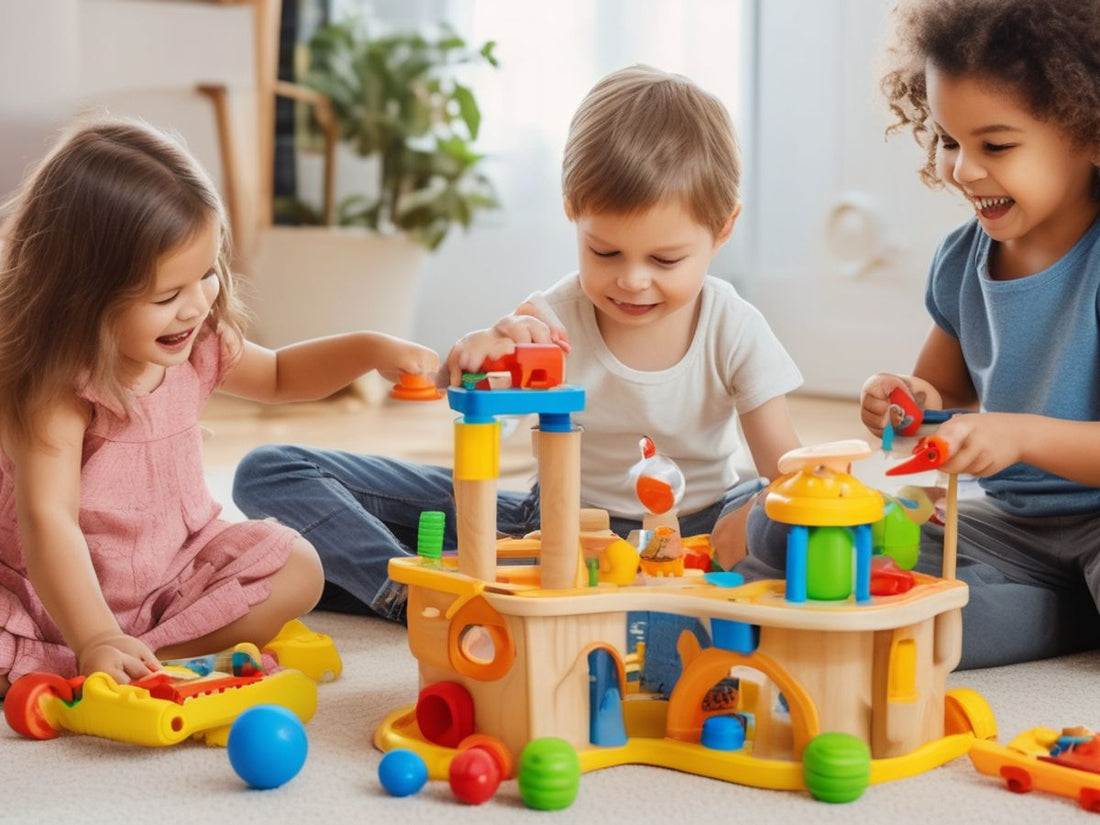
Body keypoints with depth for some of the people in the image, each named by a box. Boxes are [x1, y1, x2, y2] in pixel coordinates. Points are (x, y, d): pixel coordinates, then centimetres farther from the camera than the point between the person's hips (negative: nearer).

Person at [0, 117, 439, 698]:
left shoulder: (200, 348, -4)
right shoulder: (55, 387, -26)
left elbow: (278, 375, 18)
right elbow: (48, 518, -33)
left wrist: (371, 349, 1)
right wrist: (96, 641, -42)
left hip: (173, 568, 7)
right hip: (54, 588, -6)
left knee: (296, 567, -15)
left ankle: (154, 653, -23)